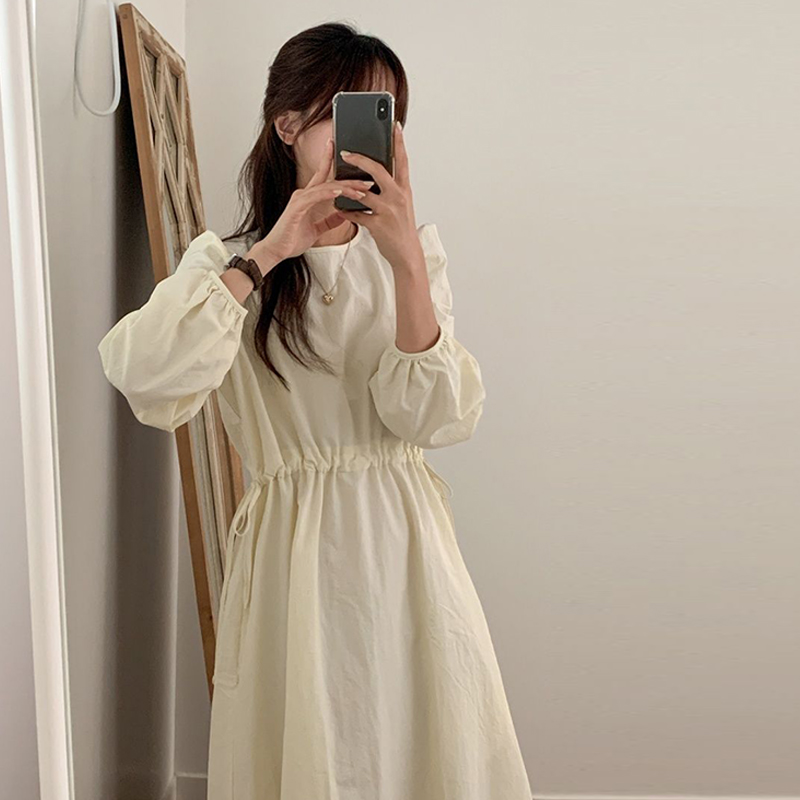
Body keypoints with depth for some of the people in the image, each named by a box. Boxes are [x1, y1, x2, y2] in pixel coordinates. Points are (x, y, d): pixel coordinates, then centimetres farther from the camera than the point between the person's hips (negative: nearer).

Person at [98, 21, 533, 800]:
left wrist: (406, 261, -19)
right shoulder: (227, 260, 1)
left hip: (407, 543, 2)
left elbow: (435, 419, -9)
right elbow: (142, 378, -19)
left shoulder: (415, 249, 5)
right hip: (294, 551, -2)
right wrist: (266, 256, -19)